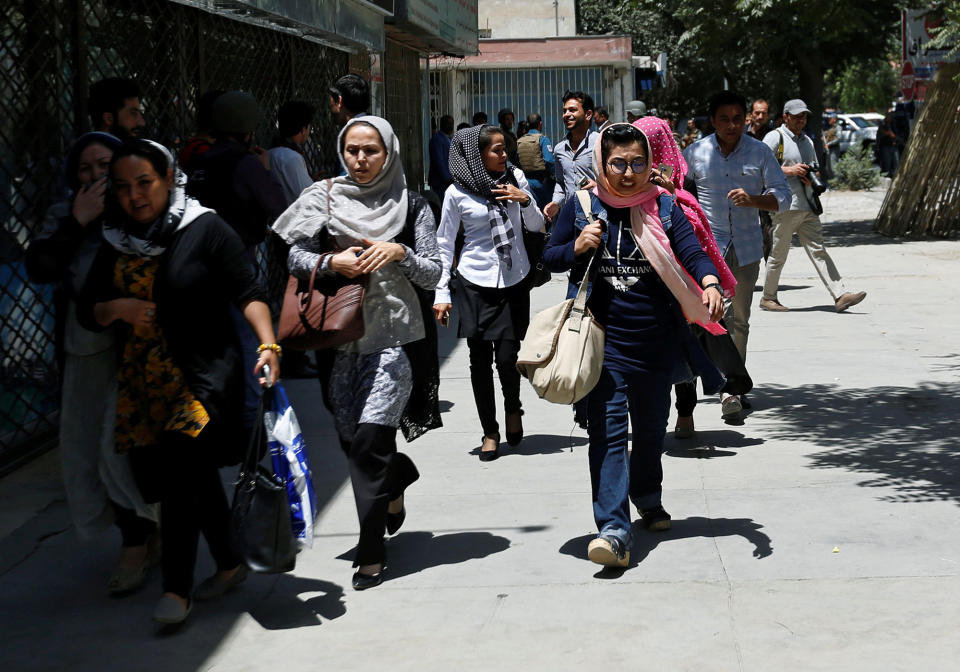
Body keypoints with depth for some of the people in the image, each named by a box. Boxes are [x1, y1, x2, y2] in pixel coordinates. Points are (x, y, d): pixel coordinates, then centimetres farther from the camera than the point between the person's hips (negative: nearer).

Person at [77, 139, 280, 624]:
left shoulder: (205, 230, -6)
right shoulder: (115, 243, 10)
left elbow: (247, 292, -10)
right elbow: (86, 312, 12)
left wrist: (268, 345, -22)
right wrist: (115, 308, -9)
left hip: (204, 377, -5)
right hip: (143, 381, 5)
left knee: (180, 475, -12)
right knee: (197, 477, 12)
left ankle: (176, 588, -3)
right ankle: (230, 564, 28)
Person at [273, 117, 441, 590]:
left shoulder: (412, 206, 4)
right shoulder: (323, 198, 8)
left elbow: (432, 275, 3)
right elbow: (295, 256, 5)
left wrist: (400, 253, -14)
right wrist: (330, 262, -13)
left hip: (394, 334, -3)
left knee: (370, 433, -12)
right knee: (349, 436, 7)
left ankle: (371, 551, 0)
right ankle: (398, 476, 43)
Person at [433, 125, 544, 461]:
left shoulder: (515, 178, 2)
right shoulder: (458, 193, -5)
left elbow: (536, 226, 10)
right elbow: (444, 244, 2)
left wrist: (525, 200, -10)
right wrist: (442, 293, -1)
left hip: (514, 282, 1)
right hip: (475, 284, -1)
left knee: (508, 356, -5)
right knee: (480, 360, 3)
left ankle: (513, 409, 26)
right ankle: (490, 432, 17)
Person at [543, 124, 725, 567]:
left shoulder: (663, 206, 1)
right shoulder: (582, 207, 0)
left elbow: (691, 249, -11)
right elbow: (550, 258, 7)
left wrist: (709, 282, -32)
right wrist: (577, 247, -15)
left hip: (657, 341, 2)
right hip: (604, 340, -2)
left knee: (651, 427, 19)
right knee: (608, 432, -11)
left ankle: (647, 496, 45)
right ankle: (614, 530, -16)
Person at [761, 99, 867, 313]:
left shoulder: (807, 141, 20)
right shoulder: (774, 138, -4)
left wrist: (811, 177, 7)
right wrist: (788, 170, -16)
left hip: (807, 206, 7)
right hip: (785, 206, -6)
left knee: (818, 250, 0)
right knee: (778, 254, 1)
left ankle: (840, 295, -8)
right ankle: (768, 298, 15)